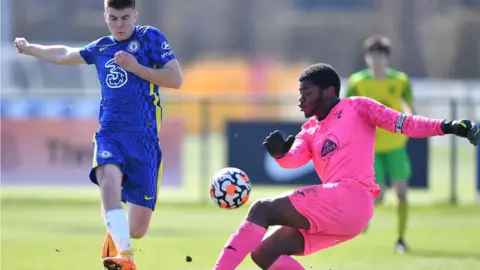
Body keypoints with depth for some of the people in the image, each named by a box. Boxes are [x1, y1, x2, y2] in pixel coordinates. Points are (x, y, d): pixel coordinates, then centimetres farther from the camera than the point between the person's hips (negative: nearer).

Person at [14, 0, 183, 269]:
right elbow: (65, 54, 36)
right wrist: (29, 48, 47)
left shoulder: (150, 37, 5)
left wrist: (136, 67, -10)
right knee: (109, 179, -35)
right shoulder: (101, 48, 17)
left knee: (138, 229, -5)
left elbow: (176, 79, -3)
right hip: (110, 134, 3)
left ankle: (115, 235, 33)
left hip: (144, 138, -2)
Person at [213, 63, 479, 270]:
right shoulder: (310, 131, 23)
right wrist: (279, 153, -19)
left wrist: (447, 127, -15)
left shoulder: (356, 108, 7)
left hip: (351, 199, -8)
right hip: (334, 214, 8)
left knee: (262, 210, -15)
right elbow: (294, 159, 5)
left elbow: (402, 123, -1)